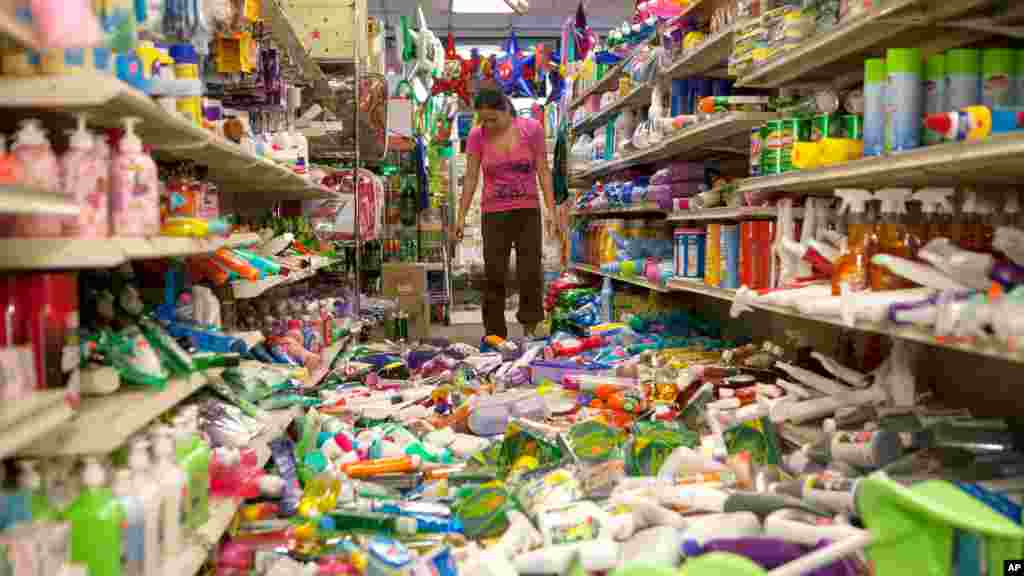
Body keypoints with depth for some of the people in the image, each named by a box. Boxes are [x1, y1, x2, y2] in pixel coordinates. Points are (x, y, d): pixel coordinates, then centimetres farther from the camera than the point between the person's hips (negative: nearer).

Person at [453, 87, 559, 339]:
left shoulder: (531, 128, -7)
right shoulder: (477, 136, -5)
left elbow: (543, 171, -3)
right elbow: (470, 178, -1)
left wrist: (550, 209, -9)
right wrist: (461, 217, -4)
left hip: (528, 210, -1)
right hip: (493, 213, 1)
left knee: (531, 271, -4)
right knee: (494, 275, 1)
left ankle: (531, 327, 5)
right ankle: (495, 335, 8)